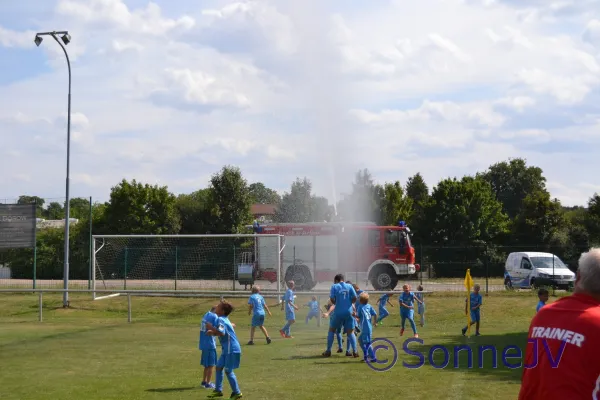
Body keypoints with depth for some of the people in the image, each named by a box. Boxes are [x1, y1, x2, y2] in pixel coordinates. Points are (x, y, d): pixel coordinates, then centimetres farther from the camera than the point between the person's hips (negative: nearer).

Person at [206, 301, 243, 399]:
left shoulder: (221, 320, -17)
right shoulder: (224, 319, 13)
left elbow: (222, 333, -31)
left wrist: (212, 328, -21)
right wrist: (213, 332, 7)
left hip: (231, 350, -10)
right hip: (227, 349, 10)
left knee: (228, 371, -1)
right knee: (219, 367, 15)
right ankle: (218, 390, 20)